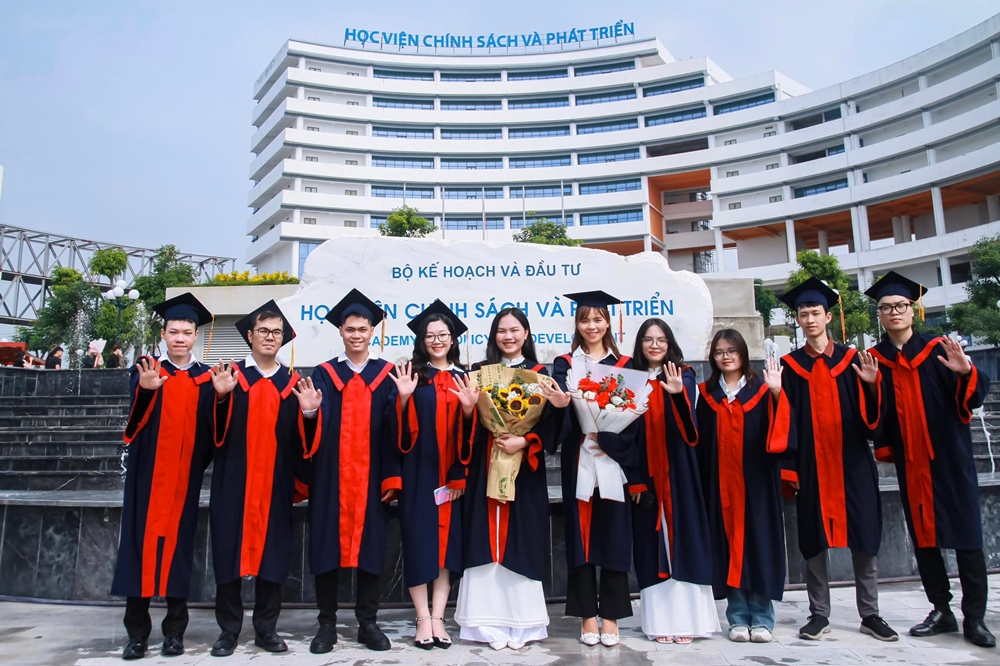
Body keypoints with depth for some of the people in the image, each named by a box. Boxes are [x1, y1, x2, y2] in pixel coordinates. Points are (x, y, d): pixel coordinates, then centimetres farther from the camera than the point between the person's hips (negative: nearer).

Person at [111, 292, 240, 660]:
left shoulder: (209, 377, 6)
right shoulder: (145, 369, 5)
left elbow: (214, 429, -6)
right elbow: (136, 416, -15)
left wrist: (220, 395, -25)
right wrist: (148, 389, -37)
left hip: (185, 475, 0)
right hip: (148, 473, 0)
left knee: (178, 543, 3)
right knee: (142, 541, 0)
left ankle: (174, 630, 11)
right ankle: (137, 632, 9)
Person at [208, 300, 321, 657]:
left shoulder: (293, 383, 8)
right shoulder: (230, 376, 4)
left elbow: (301, 441, 3)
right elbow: (216, 431, -7)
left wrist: (308, 412, -16)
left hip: (275, 481, 1)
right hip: (233, 479, -1)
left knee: (272, 552, 5)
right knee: (229, 550, 3)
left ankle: (266, 628, 19)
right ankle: (229, 629, 18)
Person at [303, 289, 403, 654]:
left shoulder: (388, 375, 5)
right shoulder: (324, 374, 6)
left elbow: (395, 430, 1)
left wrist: (392, 476, -6)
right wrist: (309, 409, -24)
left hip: (371, 477, 0)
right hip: (330, 476, 1)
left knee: (370, 546, 5)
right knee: (327, 545, 4)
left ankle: (368, 623, 19)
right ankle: (327, 624, 18)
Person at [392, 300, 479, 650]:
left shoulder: (464, 380, 9)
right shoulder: (412, 375, 2)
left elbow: (471, 434, 5)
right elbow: (402, 430, -4)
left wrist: (469, 408, -13)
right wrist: (404, 397, -19)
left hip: (451, 475, 2)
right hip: (418, 473, -2)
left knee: (447, 539, 4)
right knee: (418, 540, -1)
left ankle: (438, 617, 12)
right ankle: (423, 619, 9)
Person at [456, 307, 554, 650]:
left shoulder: (539, 373, 7)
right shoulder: (479, 371, 9)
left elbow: (548, 422, -1)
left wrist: (524, 441, -16)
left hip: (525, 468, -1)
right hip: (486, 467, 1)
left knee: (521, 541, 1)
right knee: (489, 540, 1)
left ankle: (521, 621, 11)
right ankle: (491, 622, 9)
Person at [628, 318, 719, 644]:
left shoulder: (684, 374, 2)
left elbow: (687, 419, -17)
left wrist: (677, 393, -39)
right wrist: (632, 477, -5)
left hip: (677, 471, -2)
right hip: (645, 473, 2)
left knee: (682, 538, 0)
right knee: (652, 543, 4)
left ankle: (686, 618, 8)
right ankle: (660, 620, 11)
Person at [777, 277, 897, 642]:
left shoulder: (852, 359, 7)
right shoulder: (790, 365, 5)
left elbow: (869, 414, 2)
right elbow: (786, 420, 1)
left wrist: (872, 385, -18)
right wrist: (788, 467, -5)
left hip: (852, 462, 1)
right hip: (811, 464, 0)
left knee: (863, 537, 4)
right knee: (813, 539, 4)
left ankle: (870, 614, 17)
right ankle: (819, 614, 14)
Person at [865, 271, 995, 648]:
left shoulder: (938, 350, -1)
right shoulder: (874, 360, 4)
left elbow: (975, 396, -9)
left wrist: (966, 372, -28)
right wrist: (883, 448, -6)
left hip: (949, 458, -2)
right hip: (909, 461, 2)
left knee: (966, 535, 1)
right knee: (922, 537, 8)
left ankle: (974, 619, 11)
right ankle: (941, 612, 21)